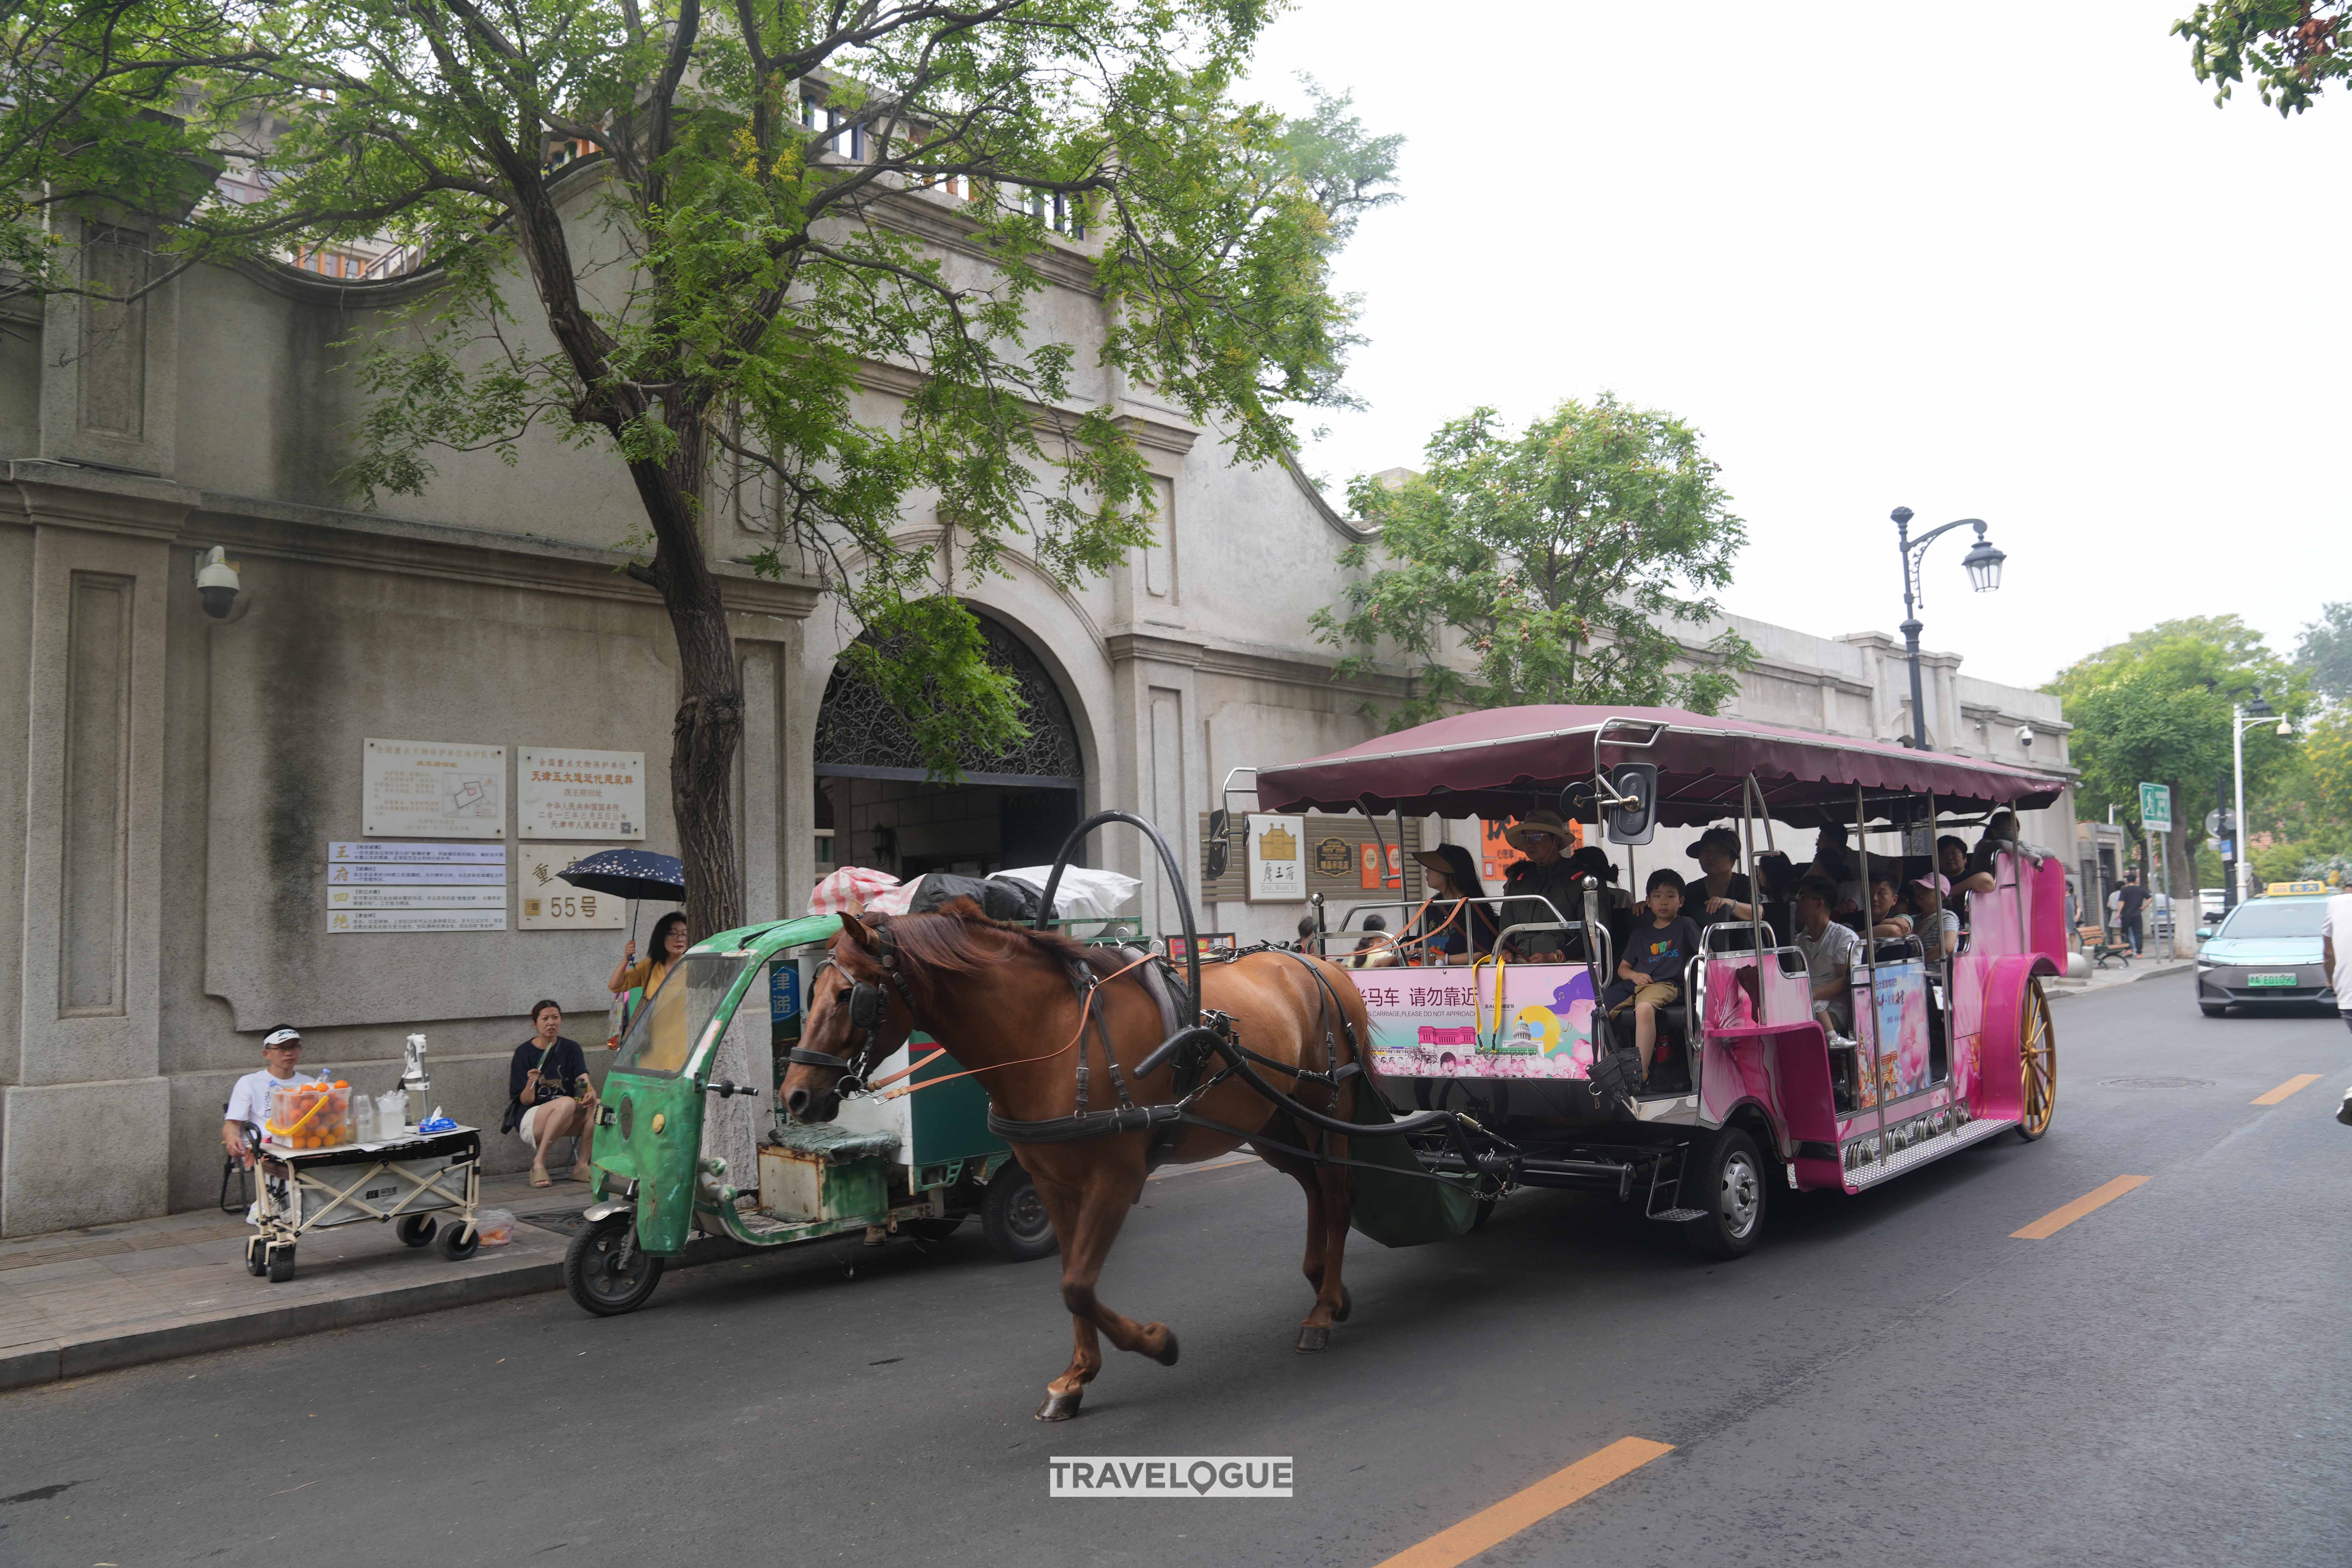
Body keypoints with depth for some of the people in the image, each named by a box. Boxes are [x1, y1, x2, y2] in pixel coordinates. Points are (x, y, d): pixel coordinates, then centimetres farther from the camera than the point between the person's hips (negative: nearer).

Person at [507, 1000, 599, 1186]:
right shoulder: (524, 1052, -1)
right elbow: (526, 1101, -5)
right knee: (567, 1103, -35)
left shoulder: (571, 1049, 8)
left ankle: (581, 1166, -17)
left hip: (567, 1122, 4)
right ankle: (538, 1164, -23)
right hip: (530, 1118, -4)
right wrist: (531, 1083, -26)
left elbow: (584, 1081, -8)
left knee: (597, 1106, -26)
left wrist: (591, 1093, -30)